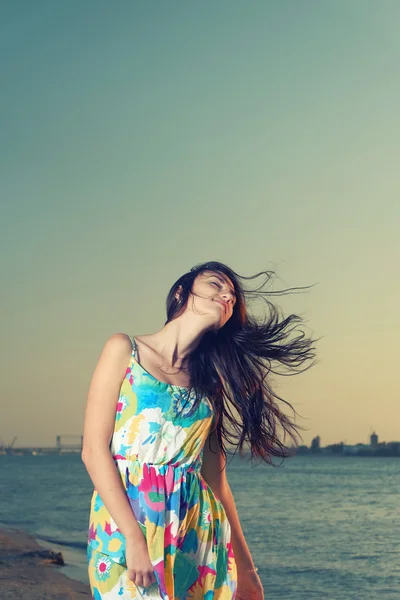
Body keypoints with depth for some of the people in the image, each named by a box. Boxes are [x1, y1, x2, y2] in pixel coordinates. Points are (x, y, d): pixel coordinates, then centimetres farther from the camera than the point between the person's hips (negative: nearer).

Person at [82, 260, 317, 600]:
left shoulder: (211, 382, 11)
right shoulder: (124, 350, 0)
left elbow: (215, 478, 11)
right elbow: (94, 450, -8)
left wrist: (244, 564, 10)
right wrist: (134, 536, -16)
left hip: (197, 531, 4)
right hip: (123, 527, -4)